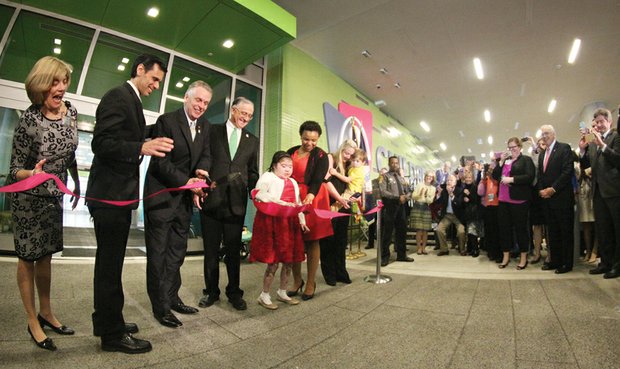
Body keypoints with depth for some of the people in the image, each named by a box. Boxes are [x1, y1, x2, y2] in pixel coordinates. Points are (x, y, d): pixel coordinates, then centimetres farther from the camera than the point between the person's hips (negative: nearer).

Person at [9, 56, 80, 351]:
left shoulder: (70, 111, -5)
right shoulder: (29, 119, -20)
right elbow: (15, 168, -15)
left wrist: (77, 184, 14)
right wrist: (33, 174, -37)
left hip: (55, 196, 5)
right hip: (28, 199, -5)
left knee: (46, 255, 16)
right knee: (28, 258, 9)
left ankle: (46, 313, 32)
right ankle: (32, 321, 24)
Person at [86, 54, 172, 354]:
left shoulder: (130, 100, 17)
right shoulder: (118, 96, -11)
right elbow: (101, 143, -21)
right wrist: (142, 148, -32)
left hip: (117, 196, 10)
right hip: (111, 196, -10)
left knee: (109, 263, 19)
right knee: (110, 265, 0)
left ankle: (107, 322, 35)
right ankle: (112, 334, 15)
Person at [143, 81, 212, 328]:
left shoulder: (204, 125, 8)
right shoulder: (167, 120, -11)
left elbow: (205, 155, 8)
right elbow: (160, 161, -15)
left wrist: (201, 171, -13)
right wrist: (186, 181, -17)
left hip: (184, 197, 6)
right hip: (162, 195, -6)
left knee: (177, 250, 13)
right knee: (158, 252, 3)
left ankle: (172, 298, 27)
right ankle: (160, 306, 15)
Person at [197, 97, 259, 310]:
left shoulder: (252, 141, 12)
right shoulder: (213, 131, 6)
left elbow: (253, 172, 13)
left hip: (237, 202, 1)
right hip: (211, 199, -1)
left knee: (234, 251, 10)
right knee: (211, 250, 11)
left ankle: (234, 292, 24)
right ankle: (211, 291, 26)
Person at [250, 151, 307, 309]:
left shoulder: (293, 182, 19)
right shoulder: (267, 177, -2)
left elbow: (298, 204, 19)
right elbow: (259, 194, -20)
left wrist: (302, 221, 8)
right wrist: (281, 202, -25)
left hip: (290, 224, 7)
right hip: (272, 223, -7)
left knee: (289, 261, 11)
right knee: (273, 262, -3)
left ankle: (282, 292, 30)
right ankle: (264, 296, 16)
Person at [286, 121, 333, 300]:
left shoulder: (321, 156, -3)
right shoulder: (291, 152, 9)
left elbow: (317, 179, -15)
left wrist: (310, 196, -33)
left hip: (312, 199, -3)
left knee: (312, 241, 1)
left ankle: (311, 283, 14)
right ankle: (297, 280, 21)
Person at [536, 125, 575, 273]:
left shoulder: (564, 148, -3)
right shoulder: (542, 154, 18)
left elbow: (568, 171, -13)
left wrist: (553, 189, -15)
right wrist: (541, 190, 1)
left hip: (562, 197, -6)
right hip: (547, 199, 7)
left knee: (566, 232, 1)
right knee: (552, 232, 10)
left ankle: (567, 263, 9)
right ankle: (555, 260, 17)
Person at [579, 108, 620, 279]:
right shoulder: (592, 141, 14)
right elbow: (585, 164, 12)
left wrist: (602, 145, -22)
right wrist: (582, 149, -3)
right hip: (599, 191, 7)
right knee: (602, 229, 12)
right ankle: (606, 262, 22)